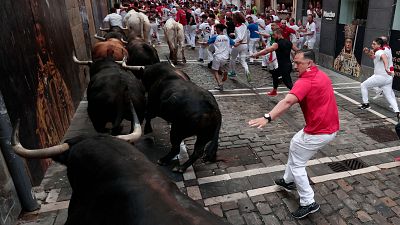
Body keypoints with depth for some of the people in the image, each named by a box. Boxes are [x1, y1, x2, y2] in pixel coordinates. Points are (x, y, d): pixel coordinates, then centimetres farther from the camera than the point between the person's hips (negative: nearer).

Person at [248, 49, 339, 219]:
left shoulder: (306, 81, -22)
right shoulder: (322, 75, 9)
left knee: (297, 164, 2)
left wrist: (267, 118, -51)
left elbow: (288, 101, -40)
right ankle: (288, 181, 39)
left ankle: (308, 203, 12)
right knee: (295, 144, 25)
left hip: (319, 132, -10)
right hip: (330, 127, 10)